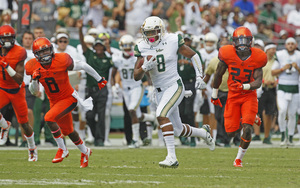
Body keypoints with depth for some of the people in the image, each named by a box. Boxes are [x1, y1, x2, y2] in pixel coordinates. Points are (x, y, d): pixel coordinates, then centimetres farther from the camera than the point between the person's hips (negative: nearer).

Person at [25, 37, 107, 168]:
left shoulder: (62, 60, -22)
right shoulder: (34, 67, -10)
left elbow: (83, 66, -7)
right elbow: (33, 91, -1)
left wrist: (99, 79, 4)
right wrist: (34, 79, -23)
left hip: (69, 98, -6)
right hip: (54, 101, 6)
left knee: (49, 118, -27)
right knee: (67, 130, 18)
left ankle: (62, 150, -12)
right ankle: (85, 152, 43)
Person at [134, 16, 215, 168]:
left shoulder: (172, 41, -9)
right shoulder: (142, 48, -1)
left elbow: (193, 55, 4)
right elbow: (136, 76, -1)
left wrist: (199, 76, -3)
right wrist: (145, 67, -22)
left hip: (174, 86, -5)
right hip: (159, 91, 5)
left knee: (161, 114, -29)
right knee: (178, 130, 12)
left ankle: (171, 157, -29)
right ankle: (203, 132, 44)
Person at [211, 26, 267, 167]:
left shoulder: (257, 58, -13)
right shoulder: (228, 54, -13)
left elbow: (258, 82, -15)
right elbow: (218, 75, 2)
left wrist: (243, 86, -34)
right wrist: (214, 95, 11)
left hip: (249, 96, -1)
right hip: (233, 96, 1)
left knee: (247, 129, -18)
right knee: (231, 132, 0)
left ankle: (239, 159, 3)